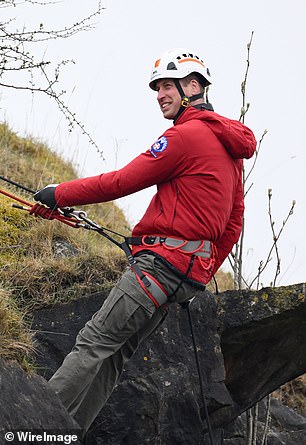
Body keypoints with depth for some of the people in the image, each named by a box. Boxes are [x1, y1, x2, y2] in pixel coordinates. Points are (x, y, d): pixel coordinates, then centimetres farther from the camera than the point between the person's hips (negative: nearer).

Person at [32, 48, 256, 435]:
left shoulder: (187, 134, -9)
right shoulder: (229, 145, 21)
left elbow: (122, 182, -8)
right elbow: (233, 224, 23)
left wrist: (59, 194, 2)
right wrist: (202, 274, 27)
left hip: (164, 258, -9)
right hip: (190, 273, 9)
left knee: (94, 341, -13)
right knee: (113, 353, 6)